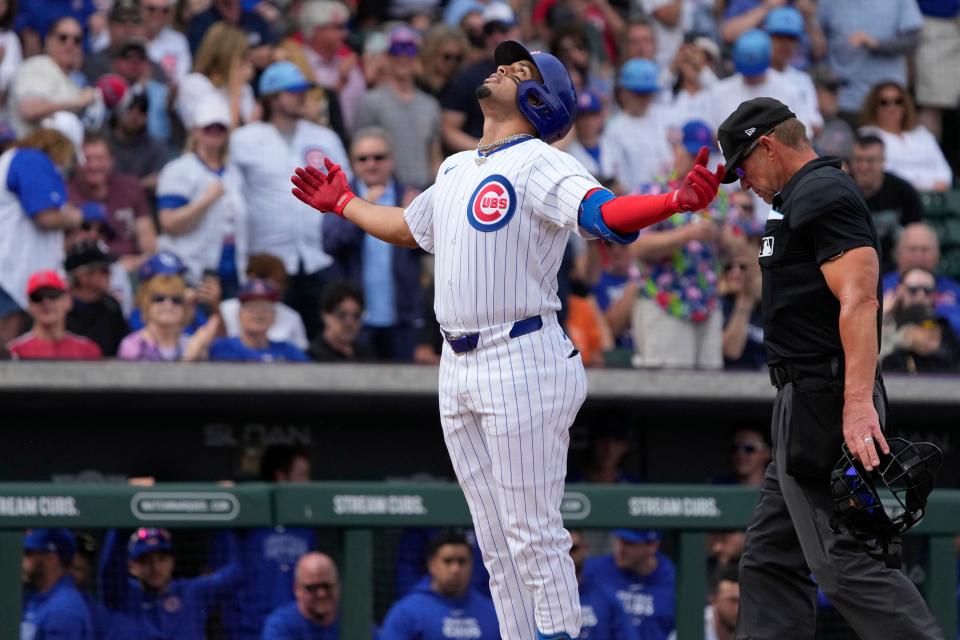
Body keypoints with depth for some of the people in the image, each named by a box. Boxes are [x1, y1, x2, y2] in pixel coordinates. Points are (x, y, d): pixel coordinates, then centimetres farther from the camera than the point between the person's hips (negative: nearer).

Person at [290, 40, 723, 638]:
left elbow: (604, 213, -26)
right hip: (458, 368, 8)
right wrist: (343, 203, 50)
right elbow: (408, 227, 36)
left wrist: (679, 201, -44)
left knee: (534, 535, -8)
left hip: (522, 362, -8)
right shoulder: (455, 169, 17)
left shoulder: (540, 164, -9)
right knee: (497, 544, 12)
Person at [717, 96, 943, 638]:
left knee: (845, 561, -16)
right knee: (771, 557, 11)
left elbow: (859, 300, -23)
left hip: (823, 404, -11)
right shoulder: (807, 197, 22)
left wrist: (858, 404, -32)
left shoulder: (822, 194, -12)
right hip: (810, 408, 11)